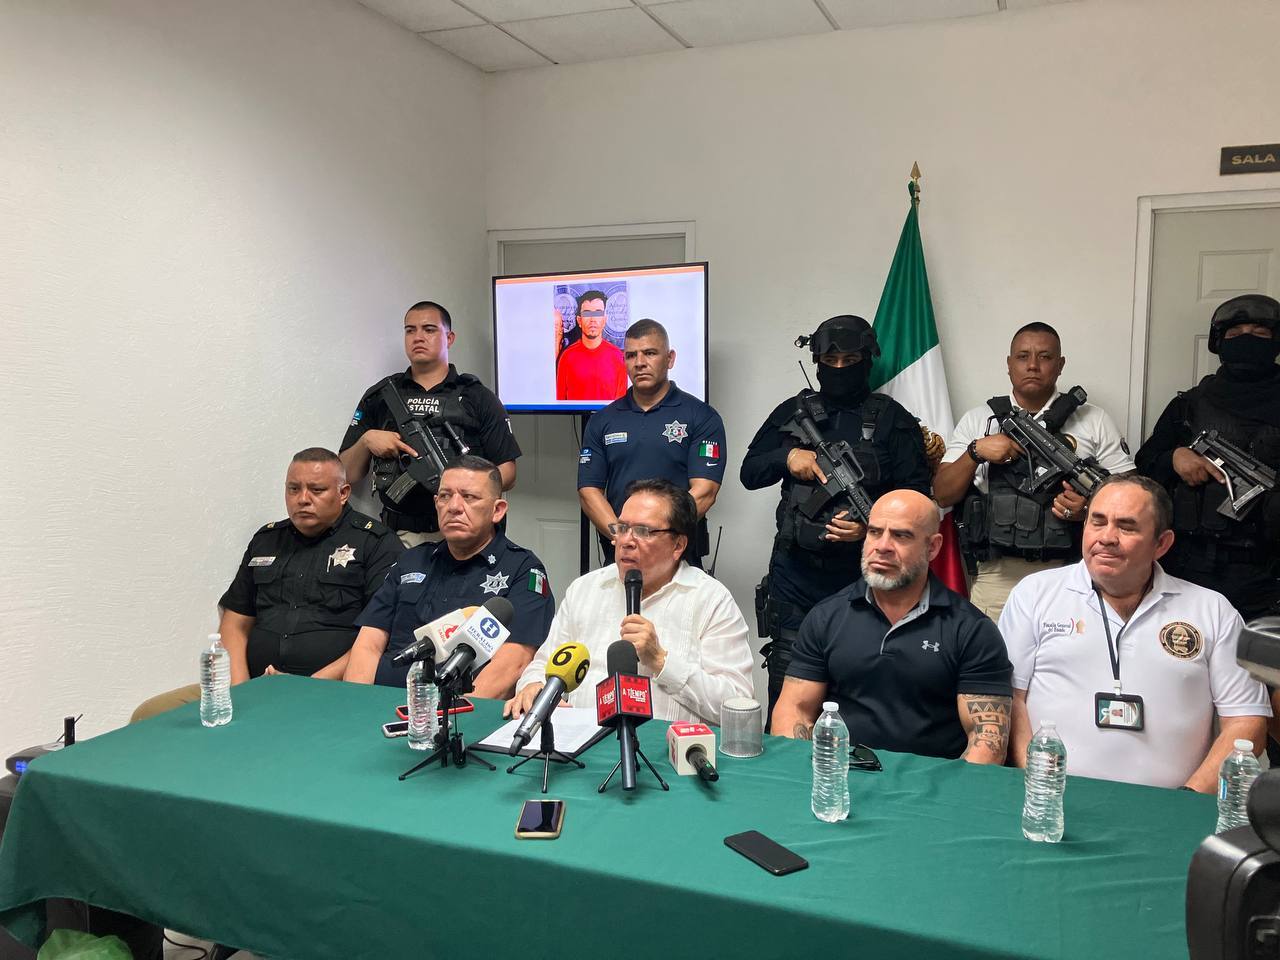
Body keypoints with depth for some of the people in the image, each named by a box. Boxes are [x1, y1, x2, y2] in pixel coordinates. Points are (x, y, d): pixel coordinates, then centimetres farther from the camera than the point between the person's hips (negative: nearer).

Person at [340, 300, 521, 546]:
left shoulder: (477, 397, 7)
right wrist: (367, 440, -7)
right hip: (399, 535, 1)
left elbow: (507, 473, 3)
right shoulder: (379, 396, 12)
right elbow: (348, 474, 12)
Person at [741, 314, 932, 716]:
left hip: (861, 571, -2)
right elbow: (749, 472, 14)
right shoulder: (793, 412, 13)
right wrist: (787, 457, -6)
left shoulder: (892, 419, 4)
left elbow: (916, 493, -2)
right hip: (794, 567, 2)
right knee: (786, 680, 5)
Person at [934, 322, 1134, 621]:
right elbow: (943, 495, 3)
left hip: (1068, 575, 0)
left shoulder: (1094, 420, 7)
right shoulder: (978, 419, 8)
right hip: (997, 576, 0)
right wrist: (976, 450, -11)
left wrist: (1091, 506, -14)